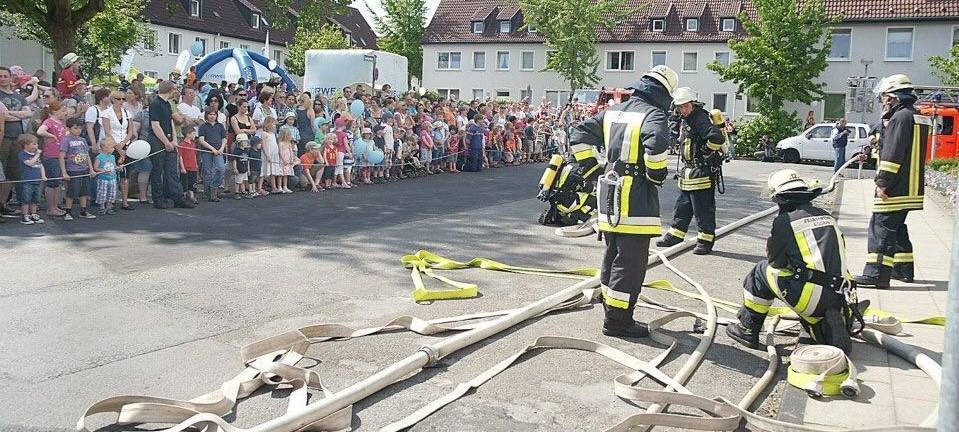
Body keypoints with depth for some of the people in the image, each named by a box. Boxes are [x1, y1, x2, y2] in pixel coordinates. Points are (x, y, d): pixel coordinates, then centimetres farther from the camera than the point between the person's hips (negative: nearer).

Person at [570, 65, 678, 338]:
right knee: (631, 262, 0)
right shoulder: (653, 115, -12)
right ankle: (617, 320, 5)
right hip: (636, 199, -8)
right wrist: (658, 175, -14)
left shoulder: (612, 112, 12)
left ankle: (612, 312, 30)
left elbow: (580, 136, 15)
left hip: (609, 195, 8)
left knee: (613, 257, 18)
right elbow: (656, 144, -32)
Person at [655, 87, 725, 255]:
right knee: (682, 205, 17)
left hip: (702, 171, -10)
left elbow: (717, 137, -31)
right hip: (688, 172, 10)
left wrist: (706, 152, -17)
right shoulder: (684, 121, 13)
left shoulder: (700, 119, -18)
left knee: (703, 208, -2)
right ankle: (675, 235, 26)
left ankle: (706, 240, 7)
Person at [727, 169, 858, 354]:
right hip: (838, 296, 6)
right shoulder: (827, 216, 15)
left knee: (762, 271, 13)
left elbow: (775, 261, 4)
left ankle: (747, 328, 16)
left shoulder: (784, 221, -3)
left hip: (811, 295, -6)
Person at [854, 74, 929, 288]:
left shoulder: (901, 117, -14)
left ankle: (876, 274, -14)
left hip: (894, 189, -10)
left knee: (881, 228, -11)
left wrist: (883, 182, -19)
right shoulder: (918, 117, 19)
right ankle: (904, 269, 28)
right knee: (897, 228, 20)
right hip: (910, 189, 10)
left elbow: (893, 154, -20)